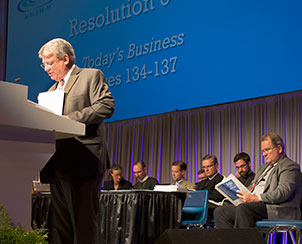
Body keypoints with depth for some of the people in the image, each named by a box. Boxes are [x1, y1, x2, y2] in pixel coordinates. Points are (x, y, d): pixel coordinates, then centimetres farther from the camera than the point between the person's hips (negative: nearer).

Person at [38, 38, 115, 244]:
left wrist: (70, 118, -16)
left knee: (84, 224, -9)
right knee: (61, 225, 6)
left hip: (83, 162, -7)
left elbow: (106, 106, -10)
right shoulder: (52, 90, 27)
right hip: (58, 165, 8)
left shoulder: (91, 76, 4)